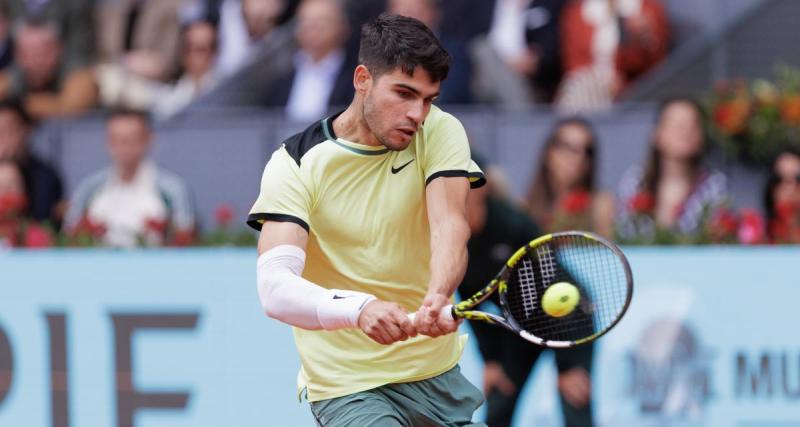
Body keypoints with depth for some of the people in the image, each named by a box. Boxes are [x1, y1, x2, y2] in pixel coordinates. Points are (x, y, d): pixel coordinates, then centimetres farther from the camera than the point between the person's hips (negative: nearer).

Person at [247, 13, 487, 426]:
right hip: (349, 389, -5)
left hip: (440, 374, 5)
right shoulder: (295, 164, -12)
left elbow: (449, 225, -21)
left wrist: (437, 298, -43)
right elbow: (275, 288, -26)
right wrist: (358, 308, -45)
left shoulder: (439, 132, -3)